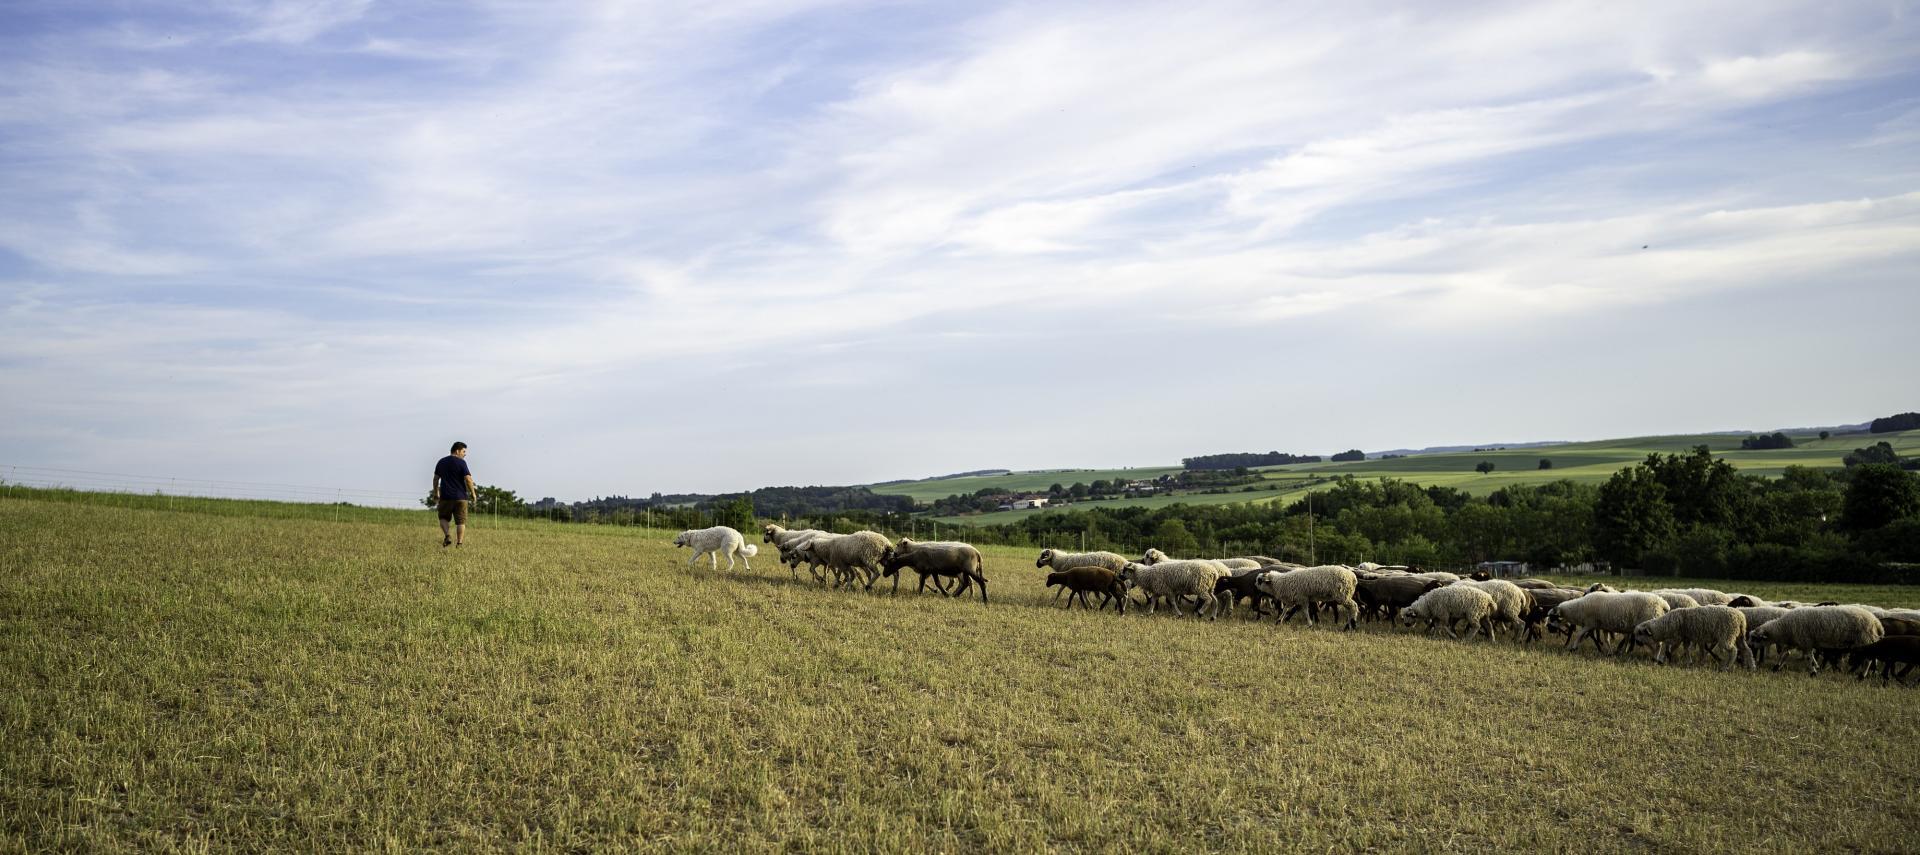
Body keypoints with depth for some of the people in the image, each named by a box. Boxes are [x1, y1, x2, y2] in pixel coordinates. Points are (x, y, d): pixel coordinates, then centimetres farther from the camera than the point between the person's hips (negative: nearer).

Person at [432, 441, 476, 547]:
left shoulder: (441, 462, 10)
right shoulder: (461, 462, -6)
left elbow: (436, 479, 15)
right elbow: (468, 479, -13)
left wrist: (436, 494, 24)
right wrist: (473, 493, -2)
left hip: (445, 496, 3)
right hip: (460, 497, -3)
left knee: (443, 517, 18)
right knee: (461, 521, 3)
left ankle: (447, 535, -5)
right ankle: (459, 543, -1)